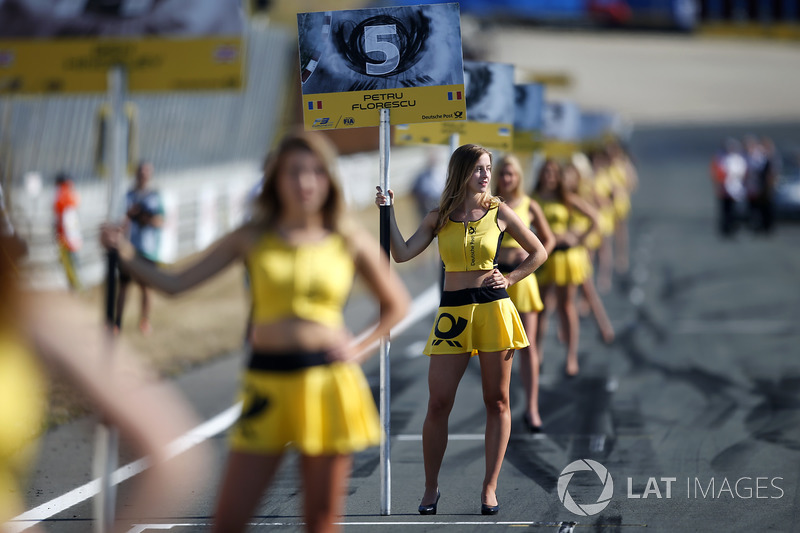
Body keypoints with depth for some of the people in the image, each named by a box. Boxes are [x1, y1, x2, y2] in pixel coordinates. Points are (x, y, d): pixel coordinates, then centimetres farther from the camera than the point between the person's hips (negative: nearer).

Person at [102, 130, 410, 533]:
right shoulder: (252, 239, 4)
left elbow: (396, 304, 16)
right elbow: (176, 283, 3)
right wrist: (126, 255, -12)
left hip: (328, 382, -1)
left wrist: (361, 347, 3)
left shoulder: (350, 243, 3)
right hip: (267, 382, 1)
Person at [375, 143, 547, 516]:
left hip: (493, 309, 0)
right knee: (438, 404, -4)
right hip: (452, 312, 0)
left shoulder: (500, 213, 4)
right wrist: (389, 211, -5)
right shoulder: (439, 218, 6)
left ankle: (490, 486, 9)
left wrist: (509, 279, 3)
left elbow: (538, 253, 14)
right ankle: (431, 488, 6)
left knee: (496, 401, 2)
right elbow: (402, 254, -2)